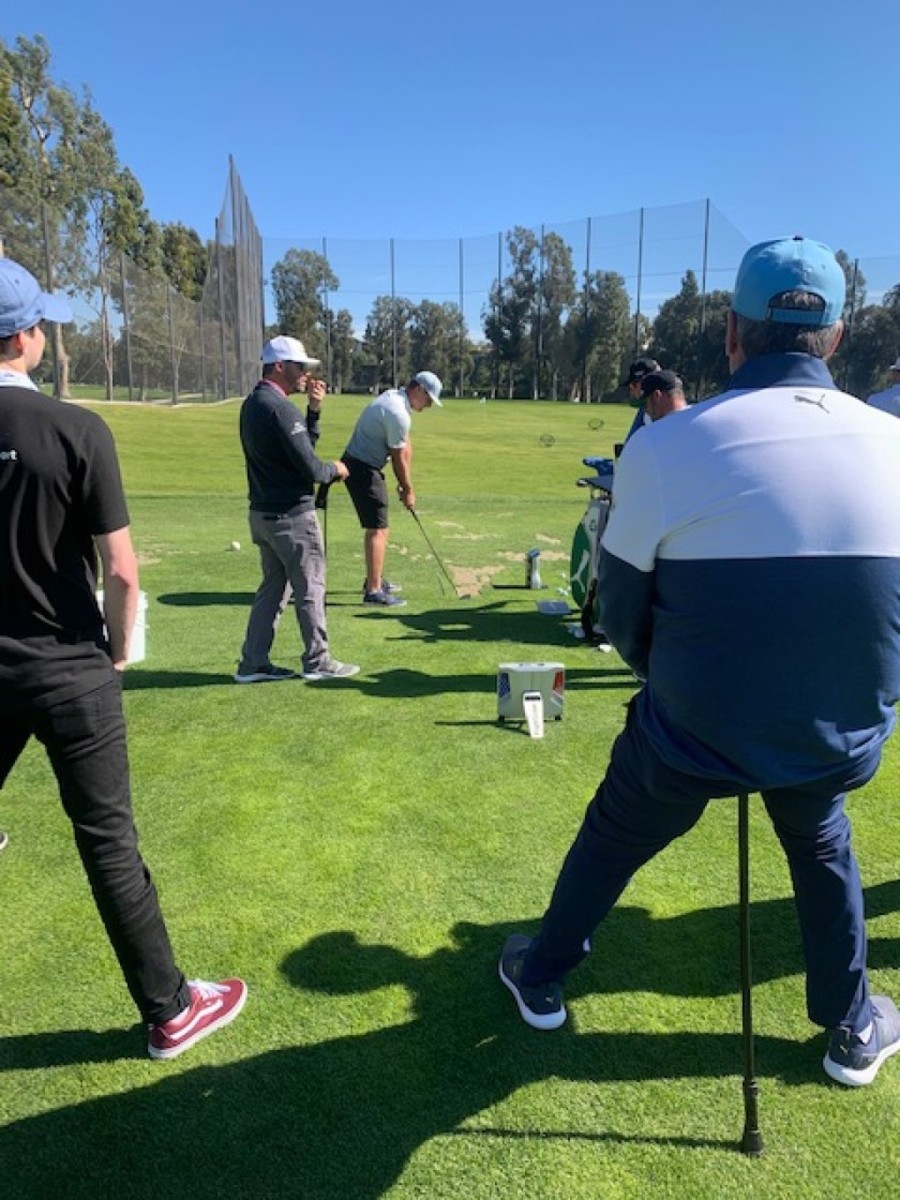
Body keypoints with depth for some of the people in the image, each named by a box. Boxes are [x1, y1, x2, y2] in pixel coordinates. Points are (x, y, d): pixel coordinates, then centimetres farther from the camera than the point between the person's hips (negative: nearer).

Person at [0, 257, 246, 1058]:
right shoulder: (75, 430, -14)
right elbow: (121, 572, -13)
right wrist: (119, 652, 5)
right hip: (70, 670, -4)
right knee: (108, 842, 5)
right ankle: (170, 1011, 20)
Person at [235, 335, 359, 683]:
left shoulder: (252, 403, 12)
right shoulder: (279, 407, -18)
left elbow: (302, 445, 16)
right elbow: (310, 469, -19)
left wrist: (314, 409, 6)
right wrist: (336, 470, 0)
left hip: (263, 512, 9)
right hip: (292, 515, -9)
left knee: (273, 587, 15)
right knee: (310, 588, 3)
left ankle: (253, 664, 18)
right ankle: (317, 661, 14)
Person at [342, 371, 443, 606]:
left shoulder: (394, 396, 10)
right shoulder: (398, 413, -22)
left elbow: (405, 447, 10)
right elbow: (399, 458, -13)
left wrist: (405, 484, 10)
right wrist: (408, 490, 0)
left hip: (361, 466, 11)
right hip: (363, 470, -11)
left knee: (376, 527, 19)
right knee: (378, 529, -9)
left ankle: (374, 579, 29)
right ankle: (373, 591, -7)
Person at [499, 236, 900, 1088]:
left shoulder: (663, 447, -16)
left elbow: (622, 620, -6)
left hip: (695, 735, -2)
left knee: (610, 841, 25)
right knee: (823, 847, 34)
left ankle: (541, 979, 47)